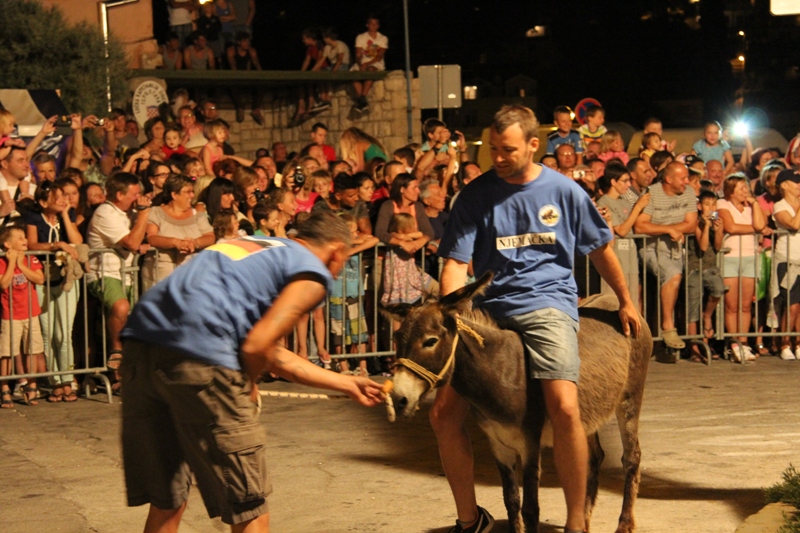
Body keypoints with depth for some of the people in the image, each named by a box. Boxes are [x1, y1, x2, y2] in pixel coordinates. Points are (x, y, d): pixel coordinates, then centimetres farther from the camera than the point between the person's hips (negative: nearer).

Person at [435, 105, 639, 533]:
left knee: (564, 407, -25)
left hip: (547, 302, -2)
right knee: (443, 414, -5)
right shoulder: (476, 195, 4)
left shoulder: (564, 192, 4)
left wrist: (625, 302, 25)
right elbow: (455, 262, 0)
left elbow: (600, 249, 18)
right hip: (488, 307, 2)